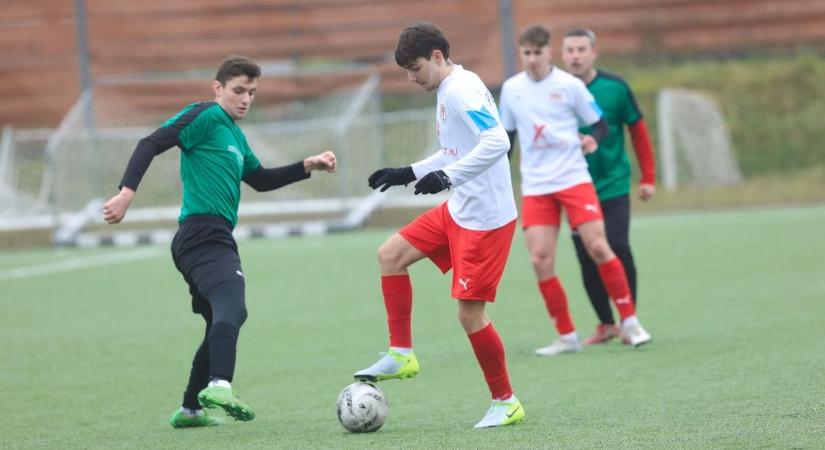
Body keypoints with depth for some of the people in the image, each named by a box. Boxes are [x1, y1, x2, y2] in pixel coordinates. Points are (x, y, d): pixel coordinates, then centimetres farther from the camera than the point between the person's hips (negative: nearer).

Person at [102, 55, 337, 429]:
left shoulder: (234, 134, 25)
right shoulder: (207, 116, -4)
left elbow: (261, 180, 35)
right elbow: (151, 144, -13)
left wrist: (306, 166, 24)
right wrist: (127, 193, -25)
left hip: (215, 240, 11)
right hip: (203, 233, -11)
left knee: (222, 323, 23)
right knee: (231, 307, -32)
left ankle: (190, 409, 33)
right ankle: (220, 385, -54)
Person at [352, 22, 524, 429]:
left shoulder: (461, 90, -18)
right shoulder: (446, 93, 13)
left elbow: (497, 142, -30)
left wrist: (448, 176, -34)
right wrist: (410, 173, 22)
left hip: (485, 219, -10)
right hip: (458, 211, 10)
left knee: (469, 313, -6)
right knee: (390, 255, 10)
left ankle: (505, 403, 8)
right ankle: (401, 355, 14)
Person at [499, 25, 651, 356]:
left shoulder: (569, 85, -4)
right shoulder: (511, 89, 6)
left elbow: (600, 125, 2)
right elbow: (506, 137, 17)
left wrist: (593, 139, -20)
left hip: (574, 179, -3)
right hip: (535, 187, 3)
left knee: (597, 247, -12)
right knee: (540, 261, -6)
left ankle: (629, 321, 2)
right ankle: (567, 337, 4)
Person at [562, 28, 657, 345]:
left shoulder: (614, 88, -7)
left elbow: (638, 131, 2)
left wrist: (648, 177, 0)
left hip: (613, 187, -2)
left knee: (617, 248, -12)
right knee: (587, 259, 1)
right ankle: (605, 324, 14)